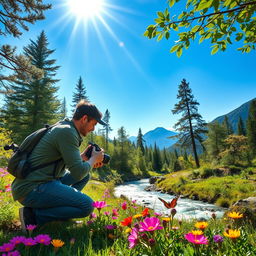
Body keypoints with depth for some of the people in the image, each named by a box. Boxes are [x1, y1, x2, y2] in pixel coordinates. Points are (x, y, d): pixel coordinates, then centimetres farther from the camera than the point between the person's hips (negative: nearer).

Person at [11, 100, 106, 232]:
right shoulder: (67, 132, -18)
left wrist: (82, 157, 11)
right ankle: (34, 215, -6)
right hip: (31, 189, -10)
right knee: (87, 206, -17)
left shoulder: (62, 128, 13)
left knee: (85, 176, 17)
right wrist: (94, 159, -2)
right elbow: (78, 172, -20)